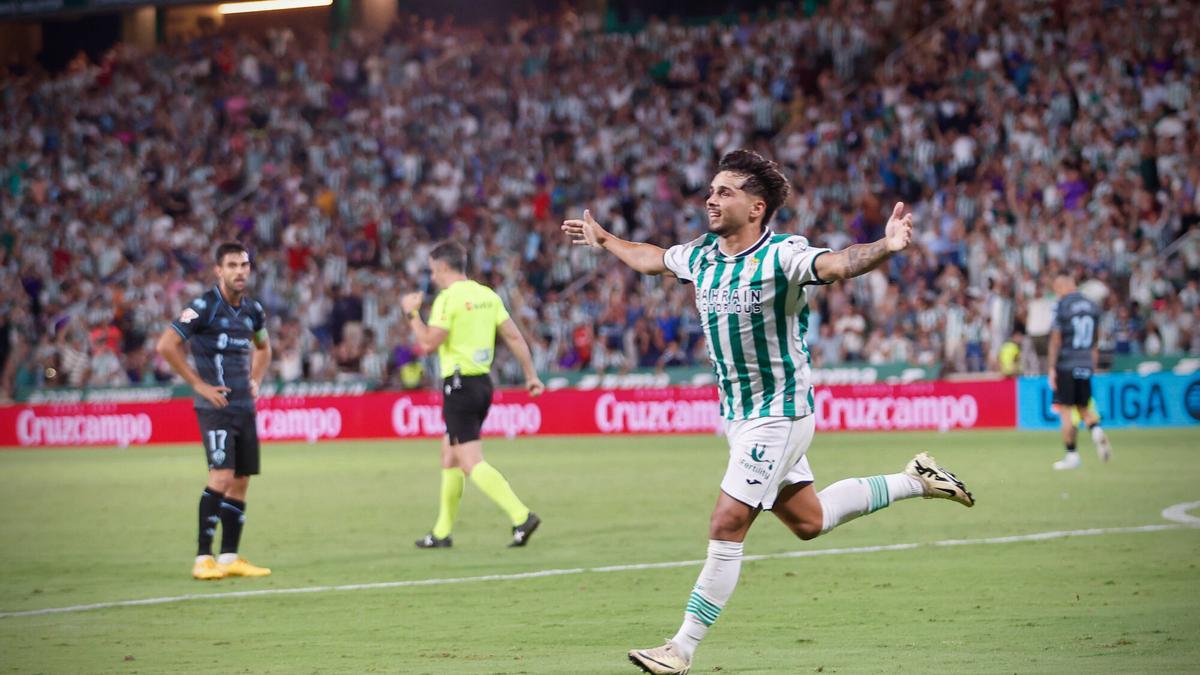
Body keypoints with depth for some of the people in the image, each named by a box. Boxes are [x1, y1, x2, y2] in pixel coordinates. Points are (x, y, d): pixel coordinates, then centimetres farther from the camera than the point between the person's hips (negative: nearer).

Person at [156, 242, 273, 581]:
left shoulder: (253, 309, 11)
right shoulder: (204, 307, -10)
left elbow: (262, 347, 32)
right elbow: (166, 345, -15)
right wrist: (198, 384, -14)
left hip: (244, 406, 7)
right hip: (215, 405, -7)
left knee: (240, 482, 7)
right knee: (222, 476, -17)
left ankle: (229, 558, 14)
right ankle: (203, 559, -13)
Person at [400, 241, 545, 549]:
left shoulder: (449, 298, -12)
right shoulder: (488, 295, 10)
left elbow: (428, 343, -16)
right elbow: (514, 336, 8)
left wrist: (412, 312, -1)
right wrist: (531, 375, 12)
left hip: (460, 384, -8)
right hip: (483, 382, 8)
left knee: (471, 464, -9)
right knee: (449, 457, 19)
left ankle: (521, 516, -23)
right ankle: (442, 532, 24)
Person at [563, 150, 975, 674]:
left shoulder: (781, 255, -20)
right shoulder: (701, 256, 3)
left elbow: (838, 263, -38)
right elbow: (652, 259, 24)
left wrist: (884, 247, -57)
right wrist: (604, 240, 37)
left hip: (777, 414, -8)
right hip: (738, 415, 8)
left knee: (726, 528, -10)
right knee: (807, 521, 18)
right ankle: (914, 481, 36)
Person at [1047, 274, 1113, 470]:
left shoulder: (1062, 306, -8)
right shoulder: (1091, 306, 9)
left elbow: (1056, 340, -9)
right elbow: (1095, 340, 15)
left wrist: (1051, 368, -7)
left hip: (1066, 365, -5)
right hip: (1085, 364, 5)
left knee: (1066, 410, 0)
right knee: (1084, 407, 15)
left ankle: (1071, 455, 1)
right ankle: (1096, 430, -14)